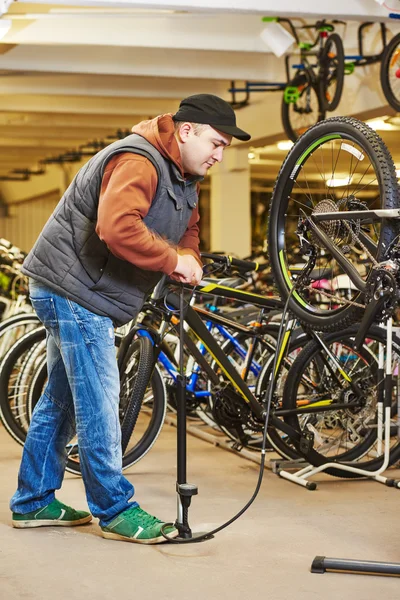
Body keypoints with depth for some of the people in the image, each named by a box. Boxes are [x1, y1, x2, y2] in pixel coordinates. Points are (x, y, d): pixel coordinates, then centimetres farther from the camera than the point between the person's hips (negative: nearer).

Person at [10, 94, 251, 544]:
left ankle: (33, 502, 24)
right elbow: (117, 227, -37)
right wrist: (173, 260, -26)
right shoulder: (137, 161, -21)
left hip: (80, 294, 11)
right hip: (73, 289, -11)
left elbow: (187, 229, 21)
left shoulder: (183, 177, 14)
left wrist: (189, 262, -2)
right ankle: (115, 510, 0)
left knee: (62, 400, 15)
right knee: (98, 401, -7)